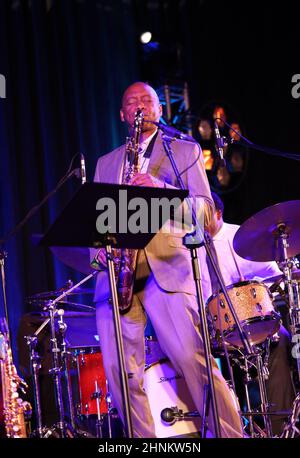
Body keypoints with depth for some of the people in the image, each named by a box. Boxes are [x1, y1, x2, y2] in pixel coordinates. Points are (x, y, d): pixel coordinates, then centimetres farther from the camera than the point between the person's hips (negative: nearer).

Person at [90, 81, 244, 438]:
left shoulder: (186, 151, 15)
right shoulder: (106, 163, 25)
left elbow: (205, 209, 3)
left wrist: (162, 188, -14)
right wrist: (99, 250, -2)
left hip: (166, 270, -3)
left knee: (194, 361, -16)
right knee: (119, 371, -7)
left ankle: (232, 434, -7)